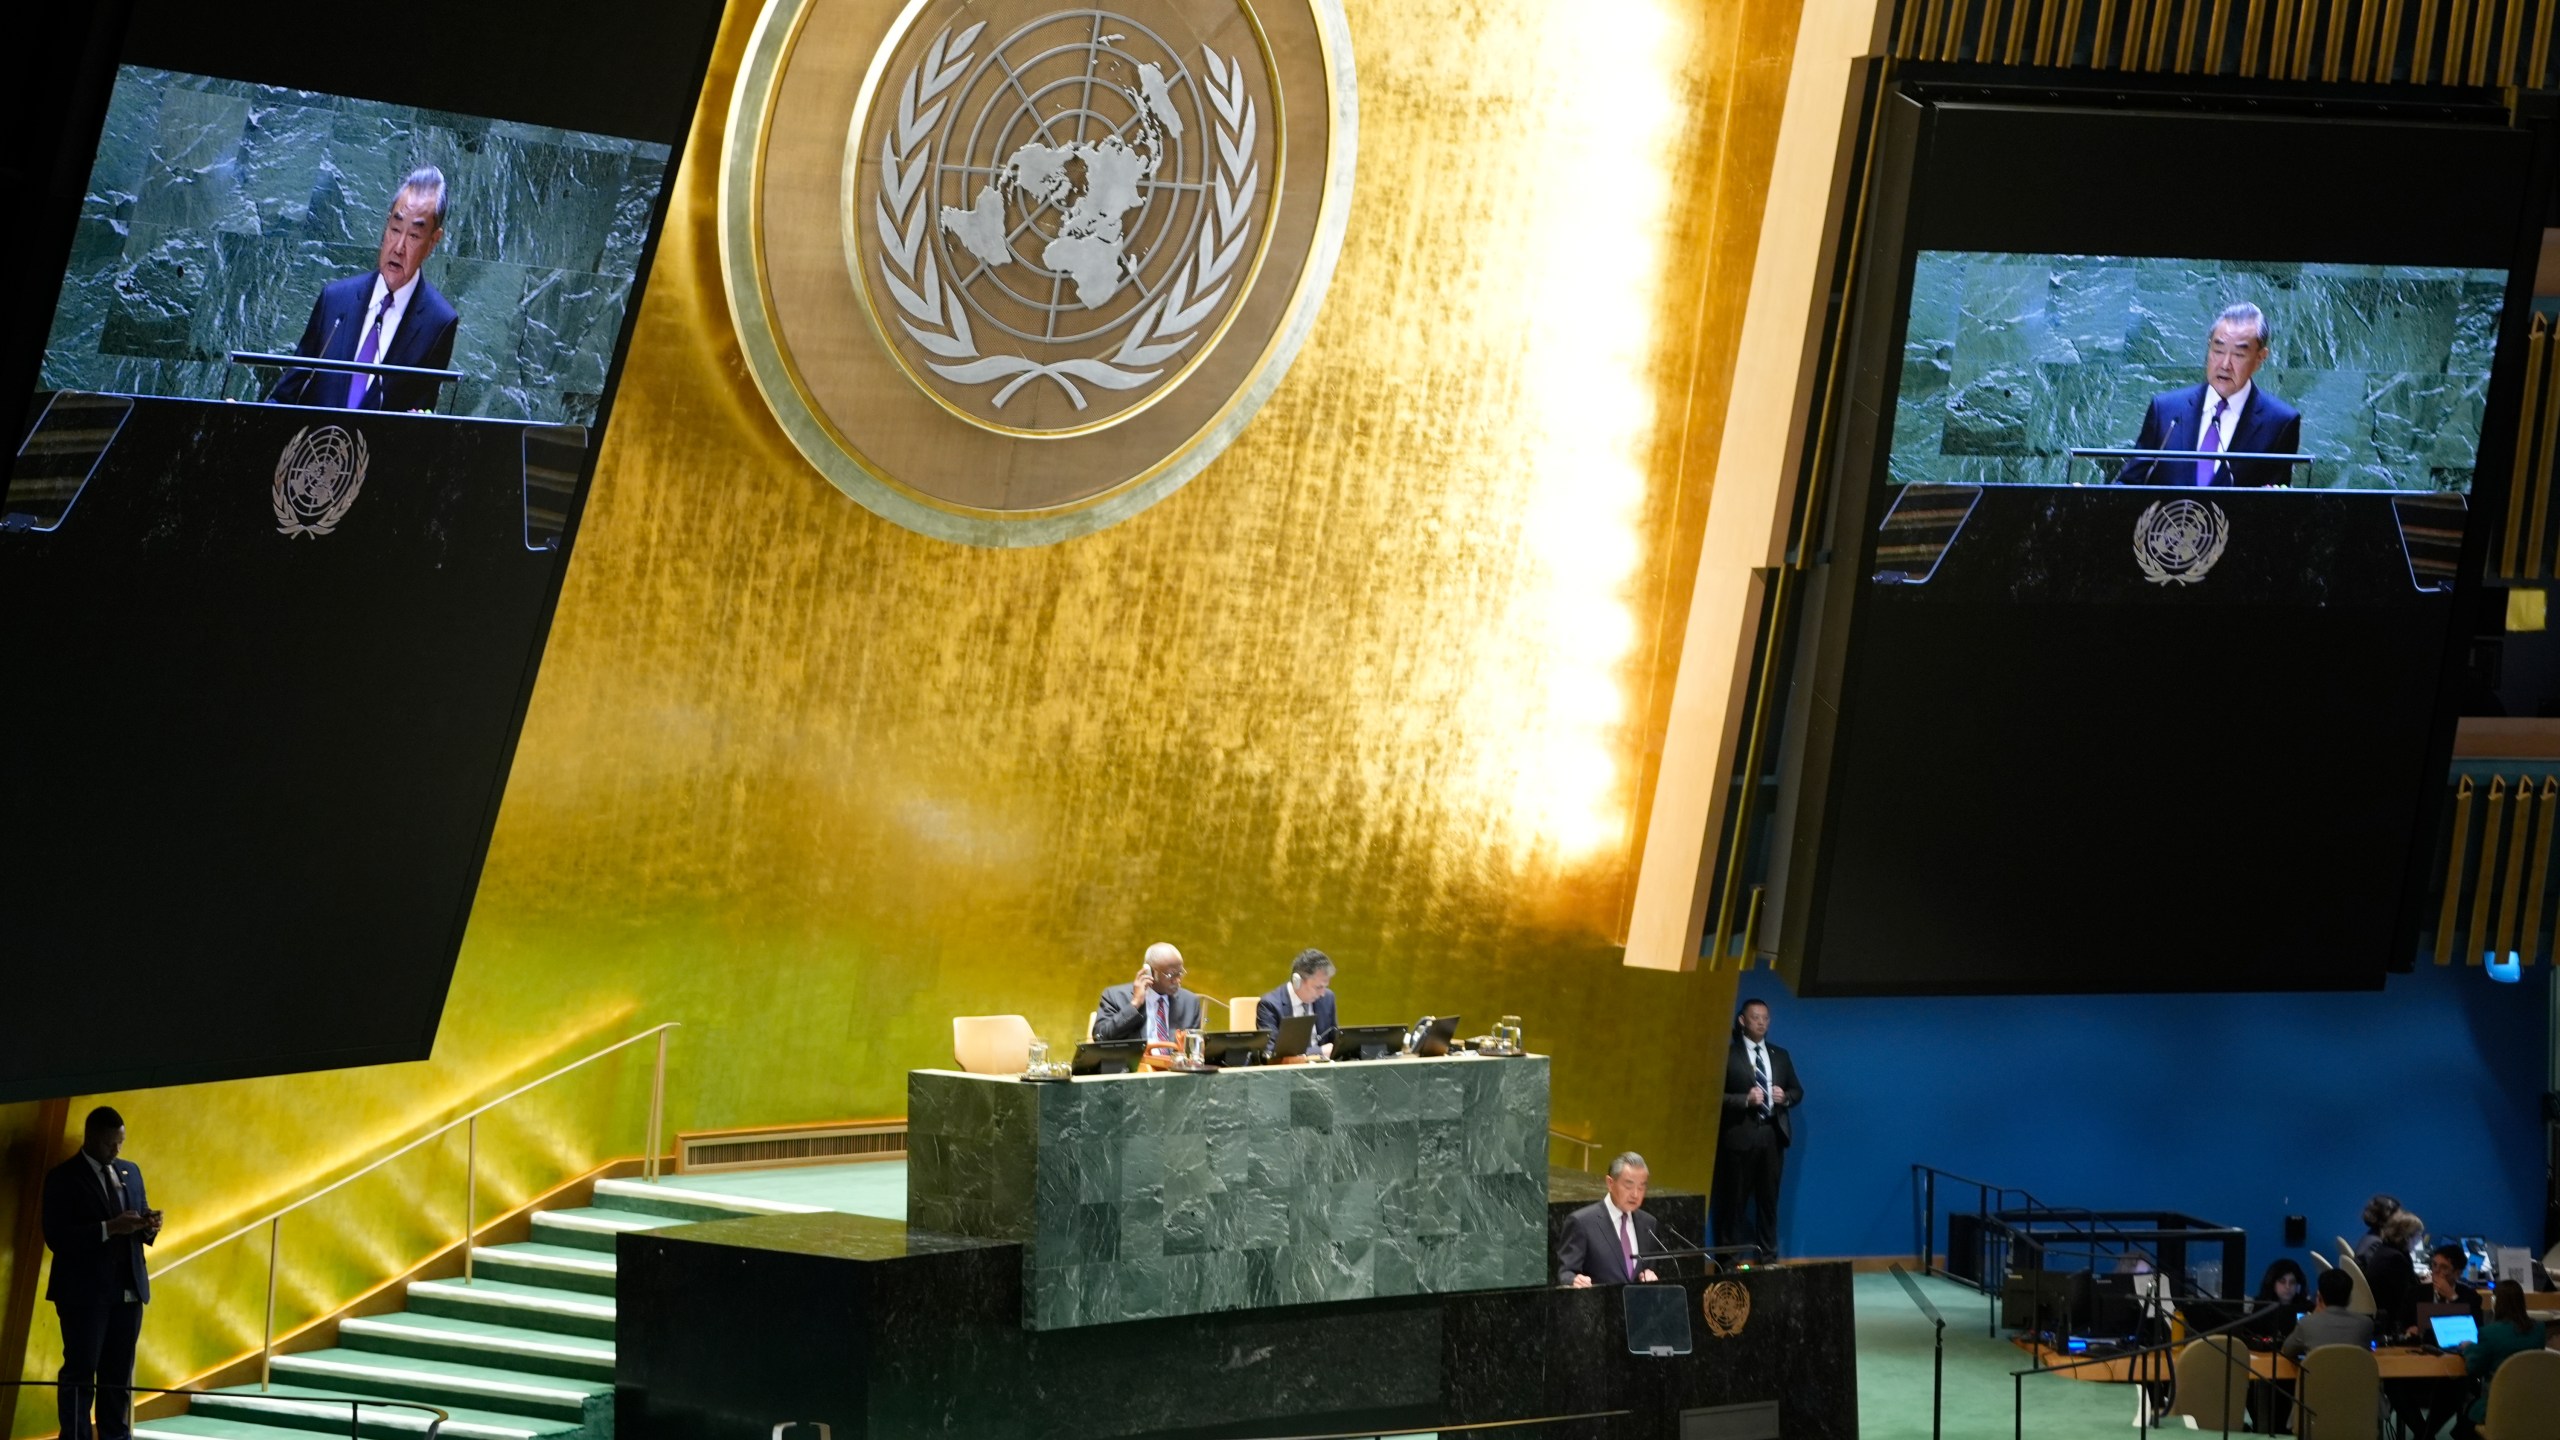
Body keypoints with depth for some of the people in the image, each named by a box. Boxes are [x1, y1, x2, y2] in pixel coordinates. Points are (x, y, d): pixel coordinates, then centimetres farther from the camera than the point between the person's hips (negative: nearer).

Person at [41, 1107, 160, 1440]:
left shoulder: (130, 1171, 14)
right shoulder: (63, 1178, -6)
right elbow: (56, 1238, -14)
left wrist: (148, 1228, -7)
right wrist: (109, 1228, -23)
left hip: (128, 1289, 6)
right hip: (84, 1292, -6)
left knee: (119, 1375, 8)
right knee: (80, 1375, -4)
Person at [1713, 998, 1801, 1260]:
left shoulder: (1780, 1056, 15)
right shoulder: (1728, 1055, -4)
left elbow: (1797, 1090, 17)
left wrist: (1785, 1097, -4)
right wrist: (1746, 1099, -20)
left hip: (1772, 1134, 5)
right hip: (1740, 1135, -5)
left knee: (1769, 1199, 9)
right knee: (1734, 1201, -1)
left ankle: (1768, 1256, 14)